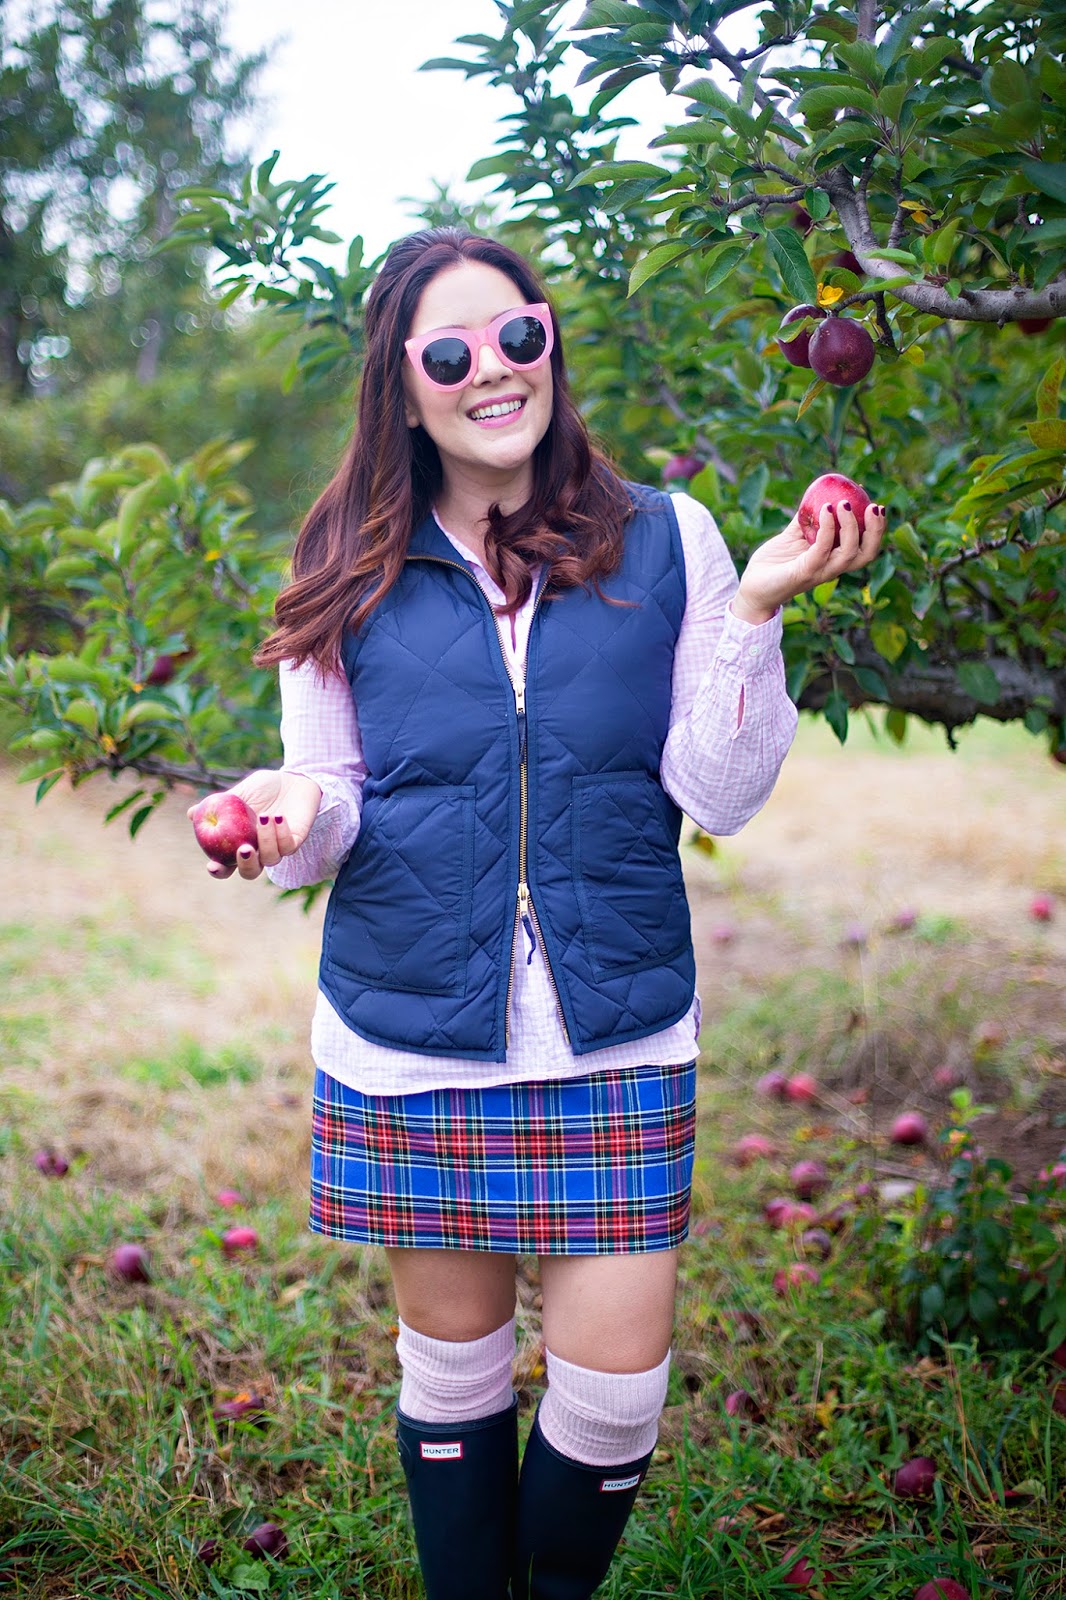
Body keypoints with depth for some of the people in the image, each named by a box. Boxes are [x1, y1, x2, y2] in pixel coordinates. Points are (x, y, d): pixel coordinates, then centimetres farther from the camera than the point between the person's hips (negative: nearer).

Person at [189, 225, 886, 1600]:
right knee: (453, 1363, 13)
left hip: (617, 1036, 0)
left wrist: (757, 610, -14)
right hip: (410, 1040, 1)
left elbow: (722, 794, -2)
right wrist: (297, 813, -16)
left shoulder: (664, 541, 1)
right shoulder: (353, 576, 2)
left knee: (616, 1389, 3)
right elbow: (333, 809, 7)